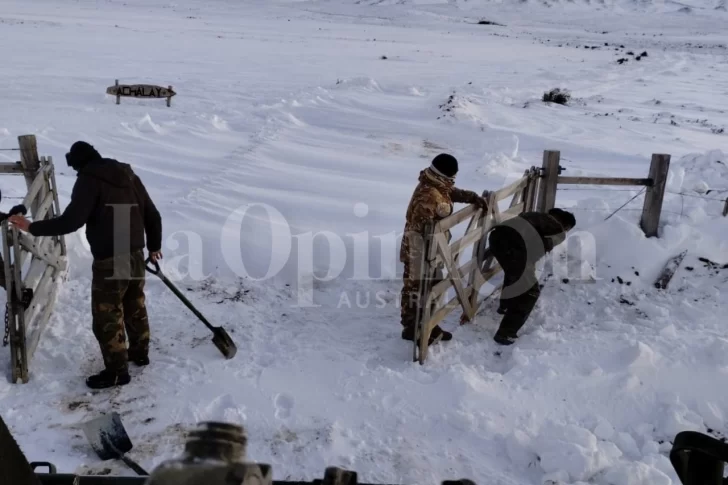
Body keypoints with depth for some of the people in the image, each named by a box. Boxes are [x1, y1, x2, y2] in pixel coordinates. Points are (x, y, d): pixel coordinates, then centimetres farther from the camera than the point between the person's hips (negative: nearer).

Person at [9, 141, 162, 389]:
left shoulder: (89, 179, -11)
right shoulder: (128, 175, 10)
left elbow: (71, 221, -20)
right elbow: (153, 215, 13)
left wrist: (32, 227, -9)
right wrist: (154, 246, 25)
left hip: (109, 262, -8)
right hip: (136, 256, 8)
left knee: (106, 317, 5)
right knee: (135, 307, 23)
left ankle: (117, 371, 14)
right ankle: (140, 352, 38)